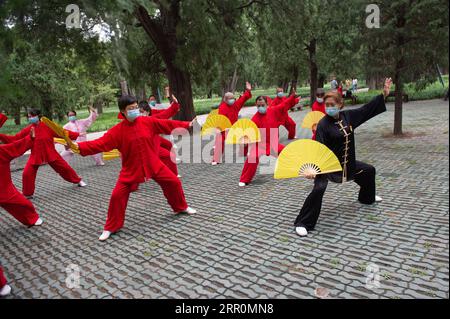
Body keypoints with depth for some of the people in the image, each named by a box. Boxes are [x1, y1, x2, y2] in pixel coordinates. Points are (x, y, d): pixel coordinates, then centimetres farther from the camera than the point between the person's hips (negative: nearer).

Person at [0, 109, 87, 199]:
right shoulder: (28, 130, -5)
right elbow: (15, 139, -2)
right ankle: (27, 194, 12)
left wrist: (78, 135, -6)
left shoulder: (48, 126, -9)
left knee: (64, 167, 4)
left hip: (50, 154, -1)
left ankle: (78, 181, 27)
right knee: (27, 174, -7)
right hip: (35, 156, 1)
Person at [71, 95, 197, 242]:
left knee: (174, 182, 5)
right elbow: (101, 143, -16)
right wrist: (80, 146, -28)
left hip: (153, 164, 2)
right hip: (131, 168, -2)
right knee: (117, 195, -7)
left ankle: (181, 207, 33)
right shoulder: (118, 130, -11)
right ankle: (111, 227, 14)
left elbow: (167, 124, -3)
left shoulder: (148, 121, -6)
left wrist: (188, 125, -5)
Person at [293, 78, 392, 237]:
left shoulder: (348, 116, -2)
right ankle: (303, 223, -15)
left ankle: (367, 197, 57)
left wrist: (384, 94, 10)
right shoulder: (323, 124, -20)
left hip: (347, 162, 8)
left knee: (369, 170, 26)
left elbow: (367, 109, 9)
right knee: (319, 189, -28)